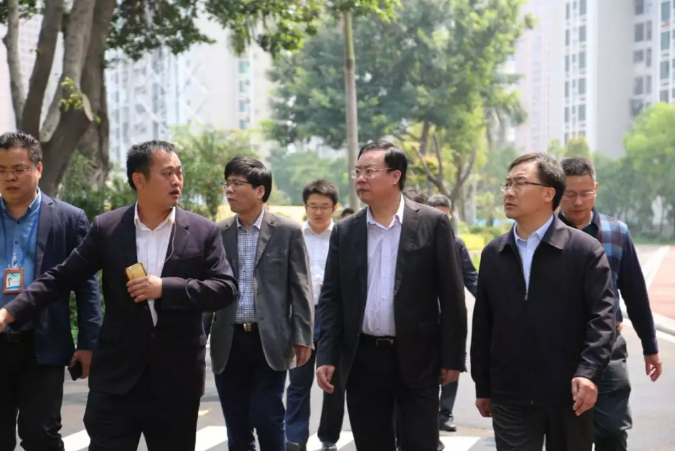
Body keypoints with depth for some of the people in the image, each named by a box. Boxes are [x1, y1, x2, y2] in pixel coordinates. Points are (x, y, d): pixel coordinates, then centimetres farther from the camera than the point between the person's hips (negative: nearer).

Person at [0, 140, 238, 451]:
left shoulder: (203, 232, 0)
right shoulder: (106, 228, 1)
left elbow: (225, 288, -6)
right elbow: (62, 278, 2)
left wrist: (166, 288, -17)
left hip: (177, 378, 1)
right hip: (116, 376, 0)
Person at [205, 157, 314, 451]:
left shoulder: (288, 231, -1)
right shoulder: (218, 233, 8)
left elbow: (300, 288, -2)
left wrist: (302, 338, -8)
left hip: (270, 341, -3)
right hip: (229, 342, 3)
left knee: (267, 418, -5)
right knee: (236, 426, 8)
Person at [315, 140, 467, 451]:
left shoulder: (433, 223, -2)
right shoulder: (344, 231, 6)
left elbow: (451, 295, -3)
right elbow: (331, 298, 6)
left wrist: (453, 357, -5)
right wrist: (327, 356, -2)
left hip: (416, 358, -3)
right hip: (363, 359, 3)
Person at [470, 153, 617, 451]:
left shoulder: (585, 250, -4)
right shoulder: (493, 254, 9)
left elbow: (602, 316, -10)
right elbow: (483, 324, 12)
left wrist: (589, 372, -22)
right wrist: (482, 387, 12)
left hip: (569, 394, -2)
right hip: (510, 397, 3)